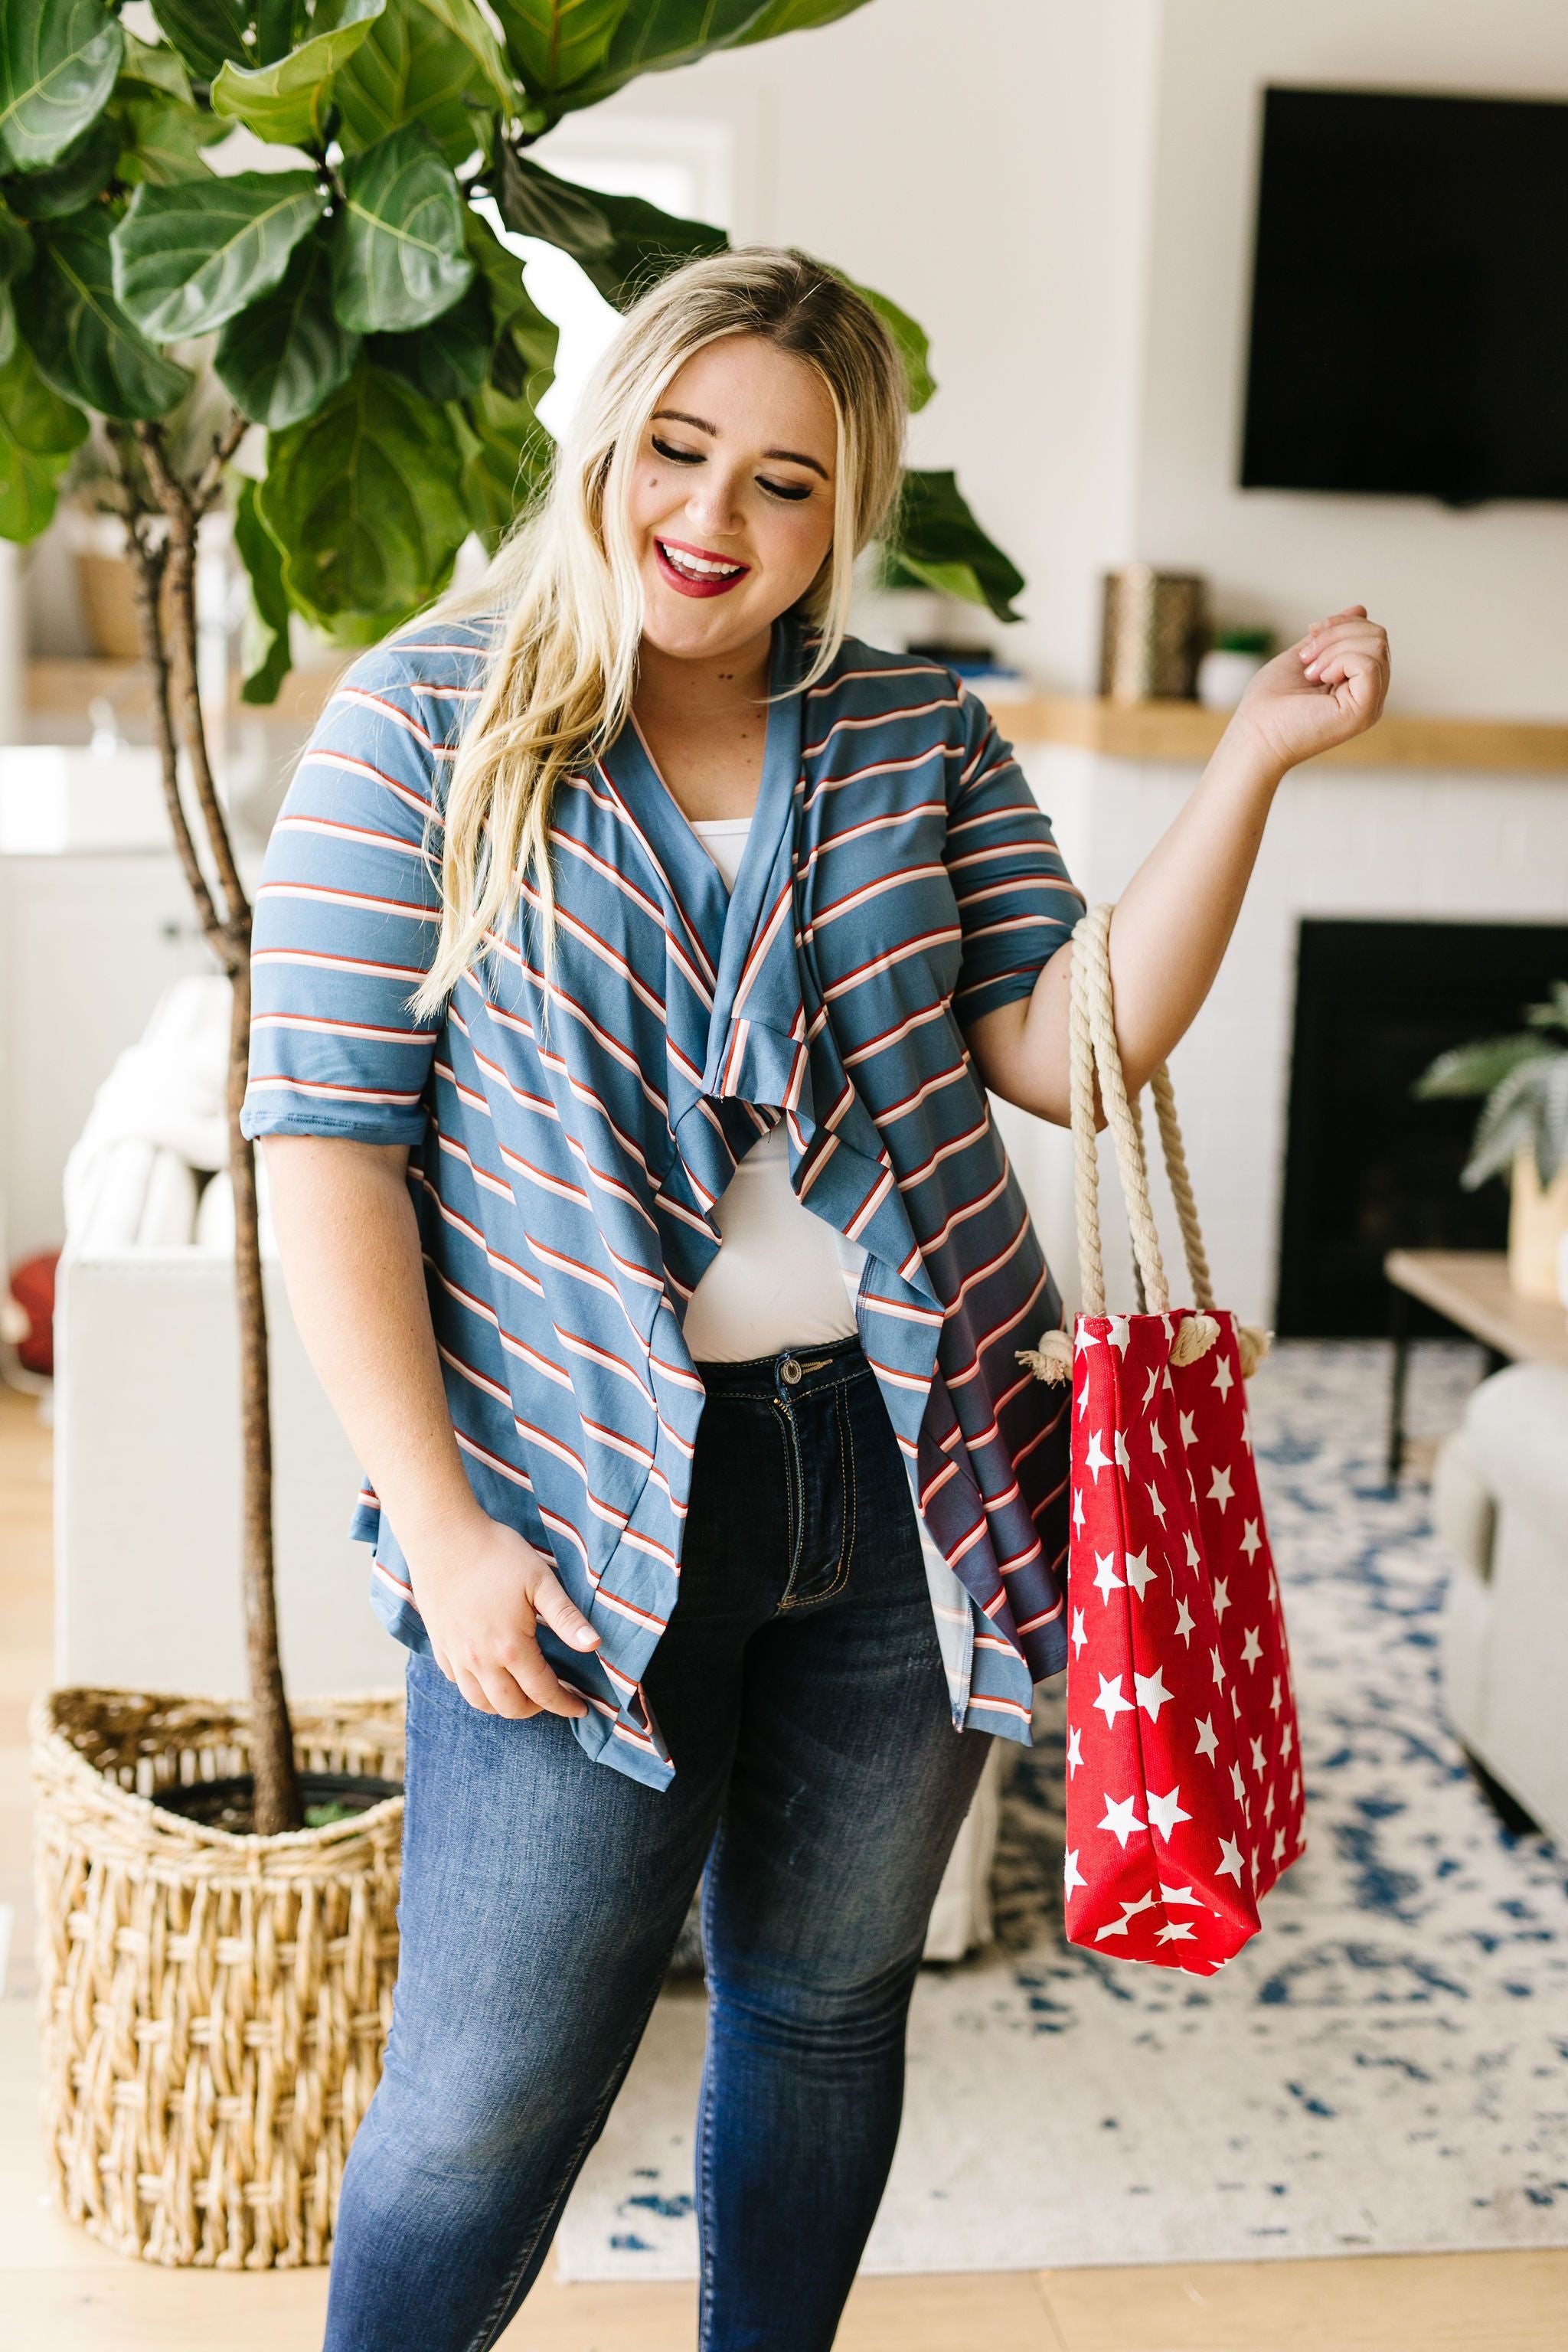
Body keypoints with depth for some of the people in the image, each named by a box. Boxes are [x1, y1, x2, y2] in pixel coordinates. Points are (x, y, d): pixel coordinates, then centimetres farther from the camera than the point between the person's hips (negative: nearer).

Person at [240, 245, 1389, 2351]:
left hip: (905, 1470, 4)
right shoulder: (426, 719, -5)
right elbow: (328, 1133, -9)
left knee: (826, 2003, 18)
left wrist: (1253, 762, -11)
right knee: (488, 2100, 1)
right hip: (589, 1492, -3)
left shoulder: (920, 735, 5)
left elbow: (1067, 1044, -2)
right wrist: (440, 1527, -14)